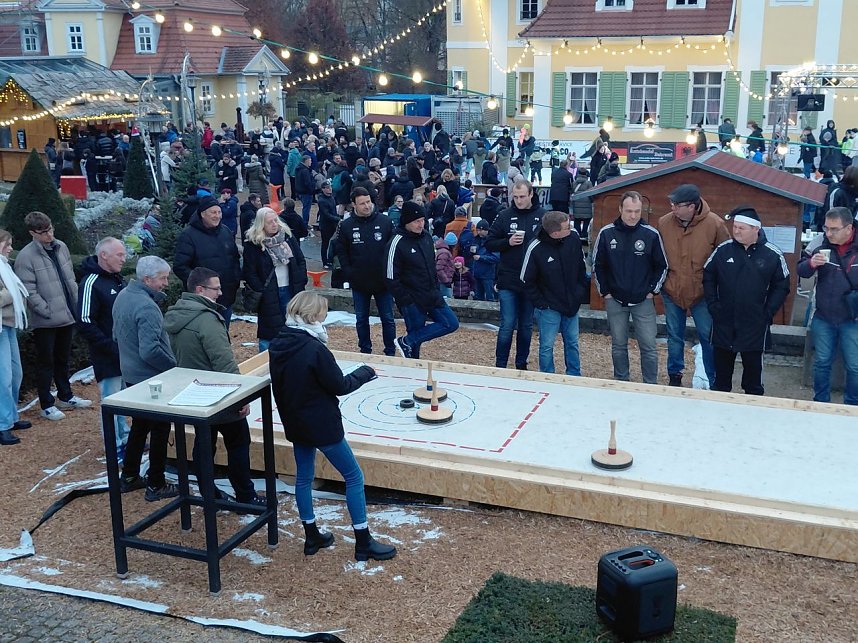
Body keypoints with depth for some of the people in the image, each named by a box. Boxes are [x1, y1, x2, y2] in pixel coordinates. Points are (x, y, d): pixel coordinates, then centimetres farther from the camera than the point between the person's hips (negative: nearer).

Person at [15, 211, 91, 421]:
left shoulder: (61, 247, 6)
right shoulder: (26, 256, -14)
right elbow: (29, 292, -16)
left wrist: (76, 305, 7)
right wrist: (48, 312, -18)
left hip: (67, 316, 6)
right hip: (45, 321, -6)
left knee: (63, 359, 20)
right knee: (46, 363, 6)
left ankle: (65, 396, 35)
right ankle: (47, 405, 16)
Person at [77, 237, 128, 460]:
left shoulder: (118, 279, 10)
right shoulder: (91, 283, -17)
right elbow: (85, 325, -21)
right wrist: (113, 348, -21)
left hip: (125, 354, 8)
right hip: (107, 358, -8)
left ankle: (125, 438, 31)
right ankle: (115, 448, 12)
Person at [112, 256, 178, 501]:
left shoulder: (123, 296, 4)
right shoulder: (146, 308, -25)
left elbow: (117, 335, 15)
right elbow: (150, 351, -29)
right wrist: (174, 366, -17)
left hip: (131, 375, 9)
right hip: (151, 379, -9)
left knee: (140, 425, 21)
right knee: (160, 430, 4)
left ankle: (128, 477, 31)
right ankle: (156, 486, 13)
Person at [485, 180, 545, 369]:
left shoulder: (543, 216, 0)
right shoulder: (505, 216, 0)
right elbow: (489, 244, 4)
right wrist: (508, 242, -12)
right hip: (508, 281, -1)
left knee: (527, 326, 12)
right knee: (507, 325, -1)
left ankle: (522, 364, 25)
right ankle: (500, 365, 9)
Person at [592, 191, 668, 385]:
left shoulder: (651, 234, -6)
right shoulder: (606, 233, -5)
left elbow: (662, 266, 4)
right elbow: (598, 266, 5)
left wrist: (653, 291, -2)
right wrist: (605, 292, 2)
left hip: (643, 301, -1)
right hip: (615, 301, 1)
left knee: (649, 346, 1)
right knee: (618, 346, 11)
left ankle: (651, 386, 13)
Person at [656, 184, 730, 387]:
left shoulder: (714, 224, -15)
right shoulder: (664, 223, -8)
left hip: (702, 293, -2)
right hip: (672, 292, 2)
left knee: (708, 337, 8)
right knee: (675, 337, 15)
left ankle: (714, 381, 21)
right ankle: (675, 376, 32)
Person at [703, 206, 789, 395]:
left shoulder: (773, 255, -6)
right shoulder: (723, 250, -2)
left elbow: (781, 287, 2)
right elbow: (708, 277, 8)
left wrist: (768, 312, -6)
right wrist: (712, 305, 0)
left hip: (755, 326, -2)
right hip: (724, 322, 2)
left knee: (753, 365, 9)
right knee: (722, 366, 13)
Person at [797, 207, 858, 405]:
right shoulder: (819, 243, -8)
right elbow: (801, 271, 1)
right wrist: (811, 264, -21)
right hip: (823, 318, 2)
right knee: (822, 363, 14)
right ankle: (820, 404, 29)